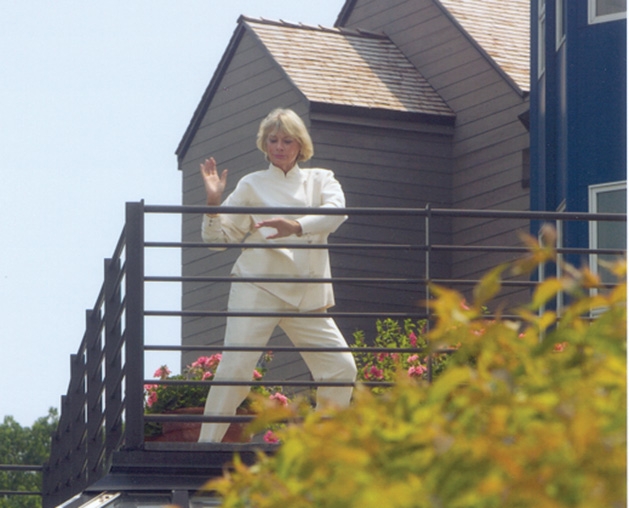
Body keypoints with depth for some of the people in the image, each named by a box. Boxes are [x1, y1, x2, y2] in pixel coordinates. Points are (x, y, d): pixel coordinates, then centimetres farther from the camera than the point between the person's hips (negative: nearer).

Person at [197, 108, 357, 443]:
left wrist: (297, 226, -25)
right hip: (258, 288, -2)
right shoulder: (252, 185, 11)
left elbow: (336, 211, -8)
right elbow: (219, 236, 9)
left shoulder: (320, 179, 14)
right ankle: (207, 445, -9)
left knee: (341, 368, -2)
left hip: (306, 294, 3)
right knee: (235, 367, -14)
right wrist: (214, 202, -9)